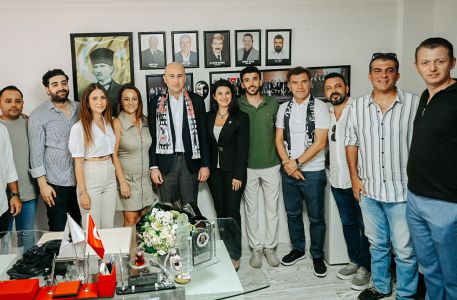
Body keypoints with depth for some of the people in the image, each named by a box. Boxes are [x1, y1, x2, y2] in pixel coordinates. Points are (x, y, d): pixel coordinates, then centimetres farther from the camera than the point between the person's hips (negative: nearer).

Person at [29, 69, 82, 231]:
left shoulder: (80, 109, 6)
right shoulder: (38, 116, -4)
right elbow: (36, 151, -6)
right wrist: (42, 183, -10)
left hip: (80, 180, 4)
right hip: (55, 183, -3)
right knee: (59, 230, 5)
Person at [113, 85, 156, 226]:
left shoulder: (144, 120, 5)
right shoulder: (117, 123, -10)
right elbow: (114, 155, -11)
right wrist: (122, 182, -14)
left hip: (145, 177, 5)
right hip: (128, 177, -5)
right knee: (131, 221, 0)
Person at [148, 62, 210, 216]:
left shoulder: (196, 101, 4)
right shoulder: (155, 103, 4)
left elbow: (203, 135, 5)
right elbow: (152, 137, 4)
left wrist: (205, 164, 0)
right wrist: (153, 166, -3)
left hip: (190, 162, 0)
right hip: (165, 163, 0)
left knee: (190, 208, 4)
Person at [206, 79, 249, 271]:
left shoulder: (241, 117, -6)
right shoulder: (208, 117, 8)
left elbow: (243, 148, -9)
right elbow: (206, 145, 10)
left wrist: (238, 175, -13)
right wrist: (205, 168, 3)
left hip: (233, 172, -4)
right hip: (214, 171, 4)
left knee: (232, 212, -2)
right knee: (220, 212, 10)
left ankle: (235, 255, 10)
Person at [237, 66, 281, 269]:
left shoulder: (273, 104, 0)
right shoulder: (237, 105, -3)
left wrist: (282, 157, 5)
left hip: (271, 164, 1)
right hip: (248, 166, -1)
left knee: (272, 208, 9)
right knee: (251, 209, 9)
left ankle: (270, 247, 23)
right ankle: (256, 248, 23)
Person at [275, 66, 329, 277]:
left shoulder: (319, 107, -8)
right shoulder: (284, 108, 6)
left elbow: (320, 142, -14)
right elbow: (279, 139, 6)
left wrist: (297, 162, -14)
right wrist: (287, 164, -8)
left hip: (313, 171, -4)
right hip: (289, 171, 4)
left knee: (316, 217, 6)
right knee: (293, 213, 16)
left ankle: (317, 256, 23)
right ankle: (298, 249, 34)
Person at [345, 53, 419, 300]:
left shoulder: (415, 104, -7)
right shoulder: (358, 106, 4)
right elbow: (351, 143, 10)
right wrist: (354, 177, 4)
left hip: (402, 191, -3)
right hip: (368, 189, 4)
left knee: (405, 249, 5)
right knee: (377, 243, 19)